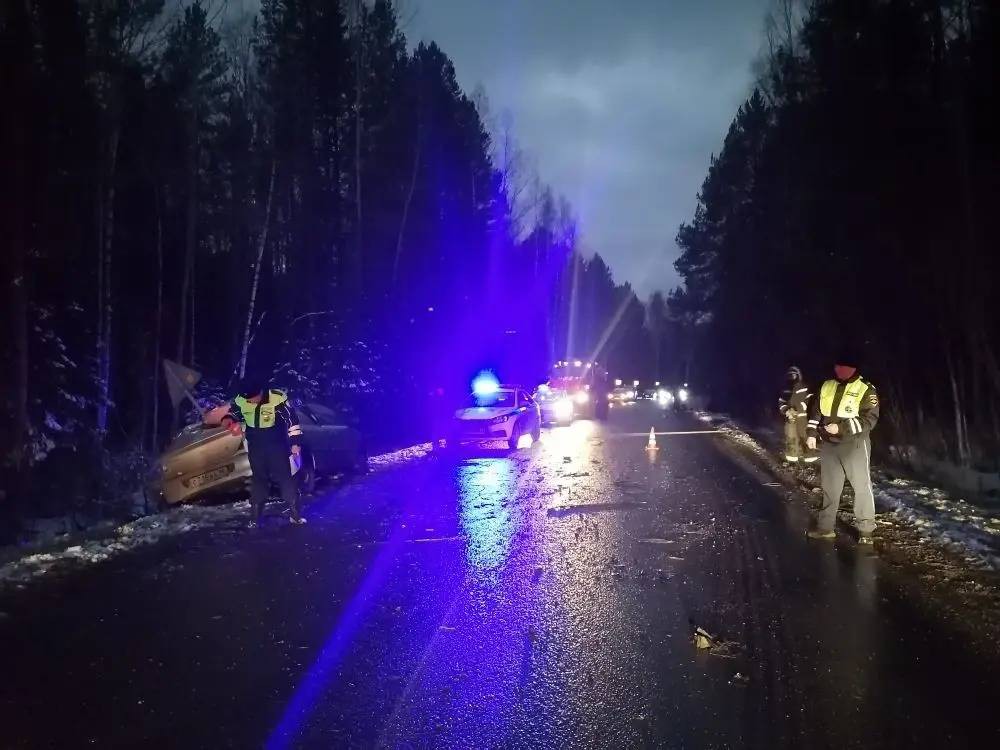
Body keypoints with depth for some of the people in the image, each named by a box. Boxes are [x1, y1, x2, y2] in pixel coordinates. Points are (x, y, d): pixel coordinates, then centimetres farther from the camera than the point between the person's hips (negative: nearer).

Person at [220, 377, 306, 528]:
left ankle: (295, 513, 5)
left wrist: (295, 442, -19)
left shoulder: (278, 398, -23)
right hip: (255, 447, 4)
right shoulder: (240, 400, -10)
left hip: (277, 445, -4)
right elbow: (234, 412, 11)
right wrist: (228, 419, -14)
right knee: (258, 478, 11)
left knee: (285, 477, -2)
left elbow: (292, 419, -18)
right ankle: (256, 516, 18)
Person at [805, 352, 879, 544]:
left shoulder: (866, 390, -8)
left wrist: (841, 428, -23)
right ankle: (825, 527, 21)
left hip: (855, 445, -5)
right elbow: (815, 410, 15)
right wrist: (812, 433, 3)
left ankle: (866, 530, 12)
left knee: (862, 487, 2)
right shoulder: (827, 386, 9)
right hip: (828, 445, 5)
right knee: (829, 487, 12)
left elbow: (869, 420, -16)